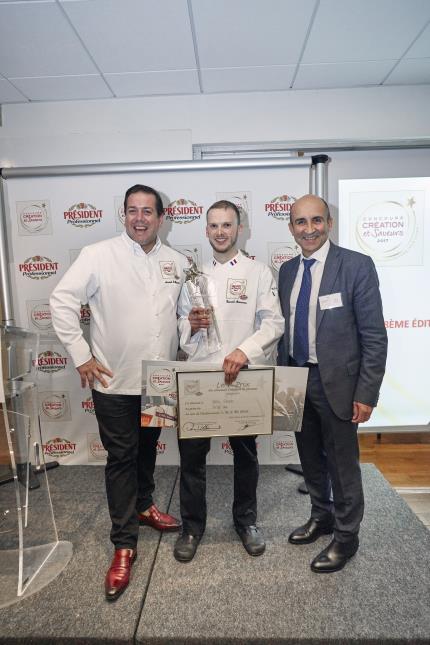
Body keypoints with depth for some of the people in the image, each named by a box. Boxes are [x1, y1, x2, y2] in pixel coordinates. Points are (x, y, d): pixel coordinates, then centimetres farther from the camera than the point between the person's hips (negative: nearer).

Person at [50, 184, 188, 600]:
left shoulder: (177, 262, 4)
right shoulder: (98, 255, -10)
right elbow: (62, 302, -9)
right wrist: (80, 356, -11)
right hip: (114, 381, -4)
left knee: (148, 449, 22)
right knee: (121, 458, 6)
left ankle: (142, 506, 47)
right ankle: (124, 544, 22)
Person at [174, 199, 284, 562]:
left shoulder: (259, 273, 1)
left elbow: (273, 322, -9)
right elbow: (180, 325, 12)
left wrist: (244, 350, -25)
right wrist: (191, 323, -11)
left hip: (243, 376, -2)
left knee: (245, 453, 14)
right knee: (191, 454, 7)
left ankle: (246, 521, 35)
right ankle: (192, 526, 28)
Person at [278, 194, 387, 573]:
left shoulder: (356, 266, -12)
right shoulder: (287, 270, 5)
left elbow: (374, 336, -13)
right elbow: (286, 328, 10)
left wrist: (366, 393, -15)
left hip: (336, 382, -5)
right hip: (297, 379, 6)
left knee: (342, 462, 9)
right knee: (310, 457, 20)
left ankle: (346, 535, 32)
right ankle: (321, 516, 43)